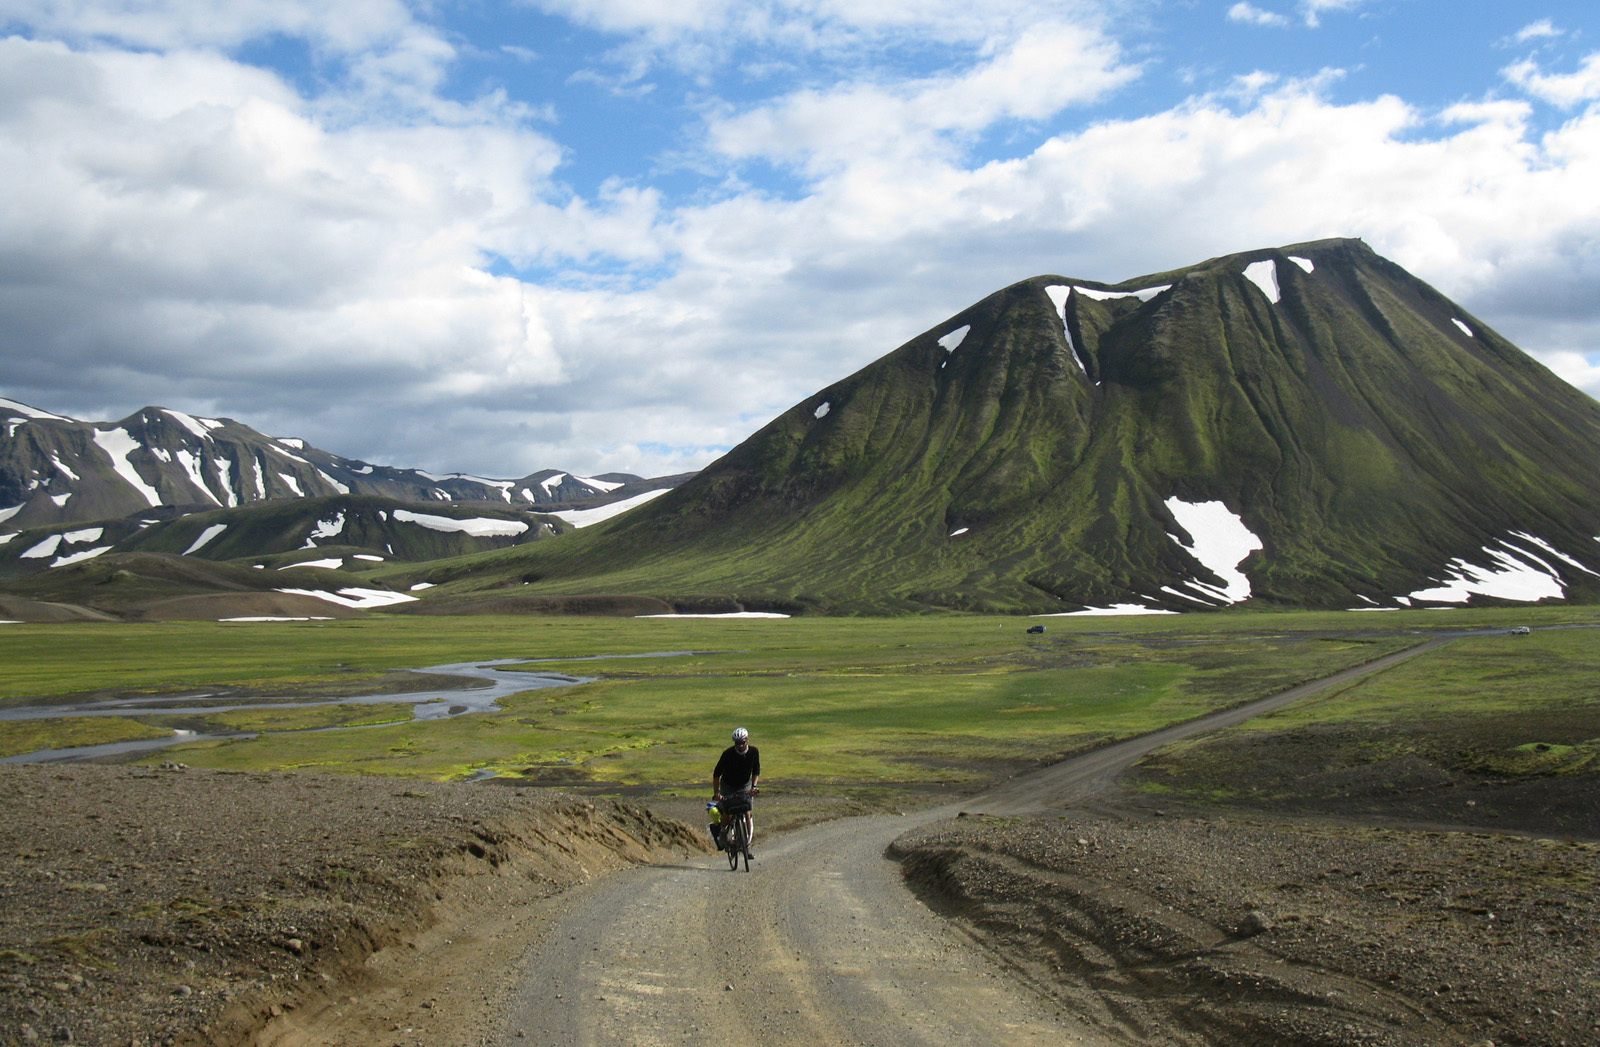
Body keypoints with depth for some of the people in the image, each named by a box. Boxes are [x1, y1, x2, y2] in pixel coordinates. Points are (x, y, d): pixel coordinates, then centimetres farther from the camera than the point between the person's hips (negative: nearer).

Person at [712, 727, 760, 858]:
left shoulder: (754, 752, -15)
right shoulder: (728, 753, -23)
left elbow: (756, 771, -4)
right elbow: (717, 774, -17)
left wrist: (753, 786, -19)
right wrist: (716, 793, -24)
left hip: (745, 786, 1)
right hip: (728, 786, -1)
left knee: (747, 814, -10)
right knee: (726, 813, -14)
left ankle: (747, 846, -5)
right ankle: (723, 832, 16)